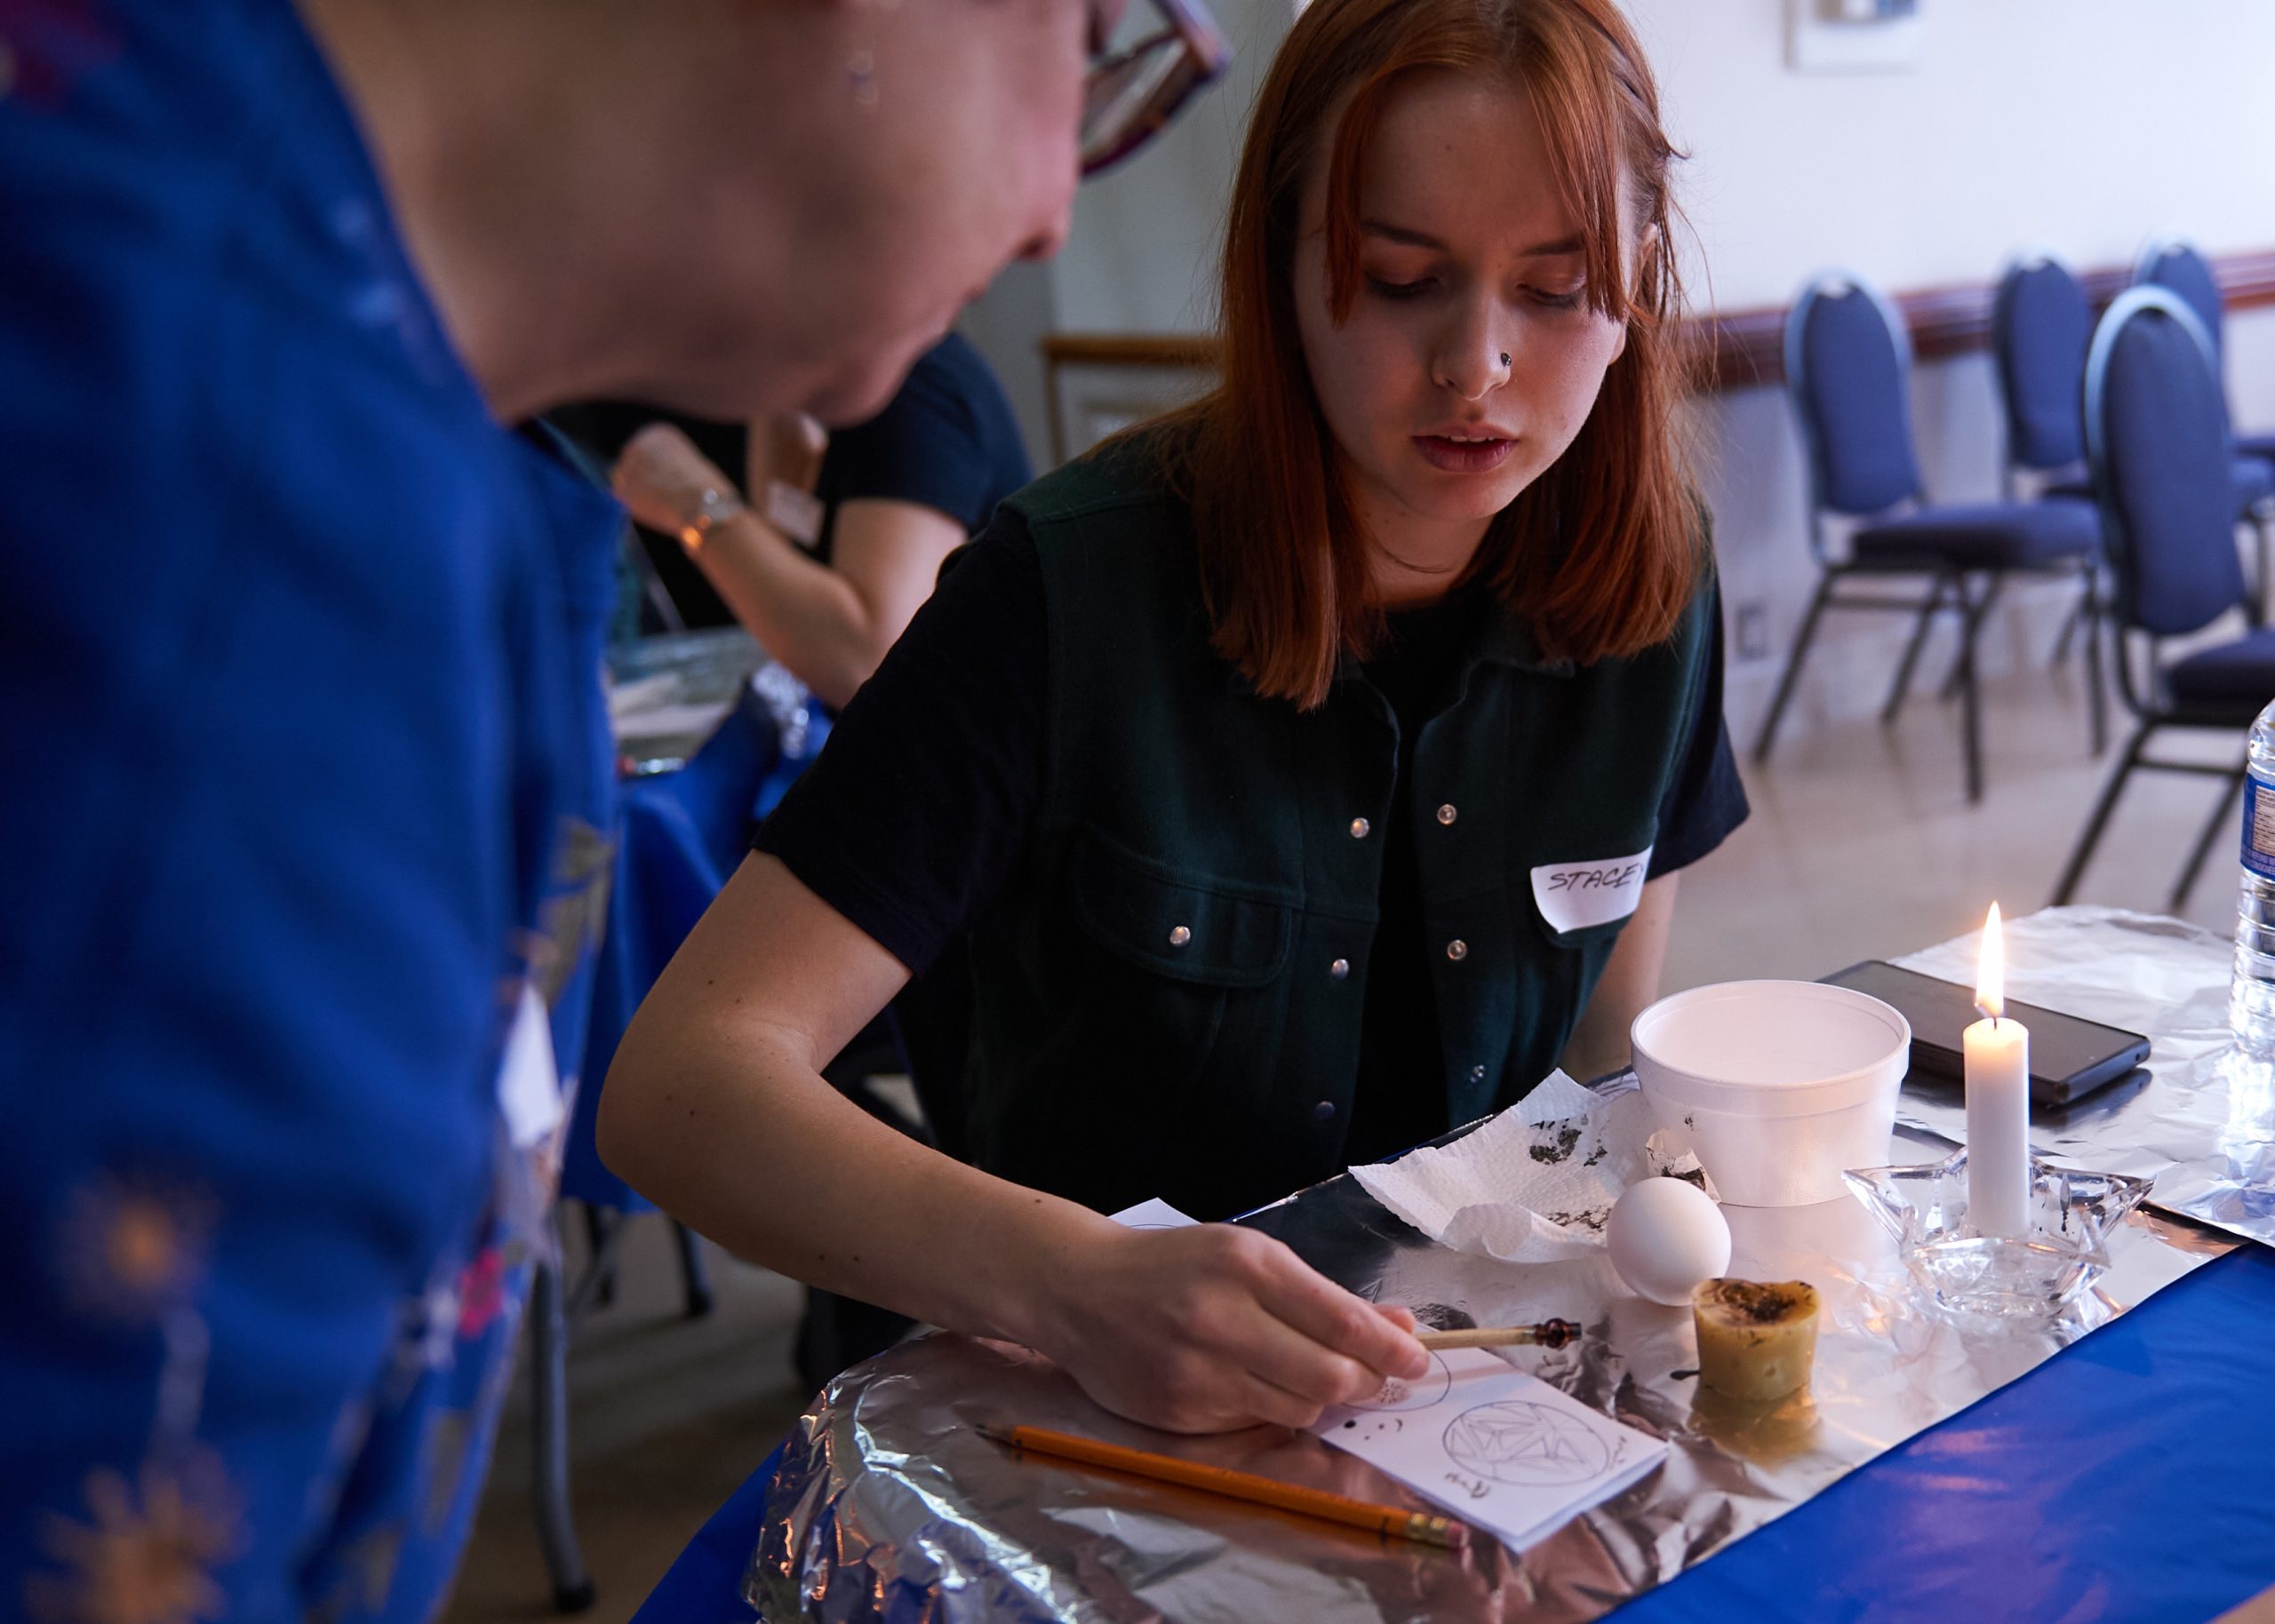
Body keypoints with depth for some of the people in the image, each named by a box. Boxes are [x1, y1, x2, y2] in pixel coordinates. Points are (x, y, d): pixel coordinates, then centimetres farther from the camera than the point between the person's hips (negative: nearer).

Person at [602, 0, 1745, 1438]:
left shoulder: (1649, 587, -4)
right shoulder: (1072, 588, -19)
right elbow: (677, 1083, -24)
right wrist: (1071, 1284, -38)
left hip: (1485, 1375, 3)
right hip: (1098, 1414, -3)